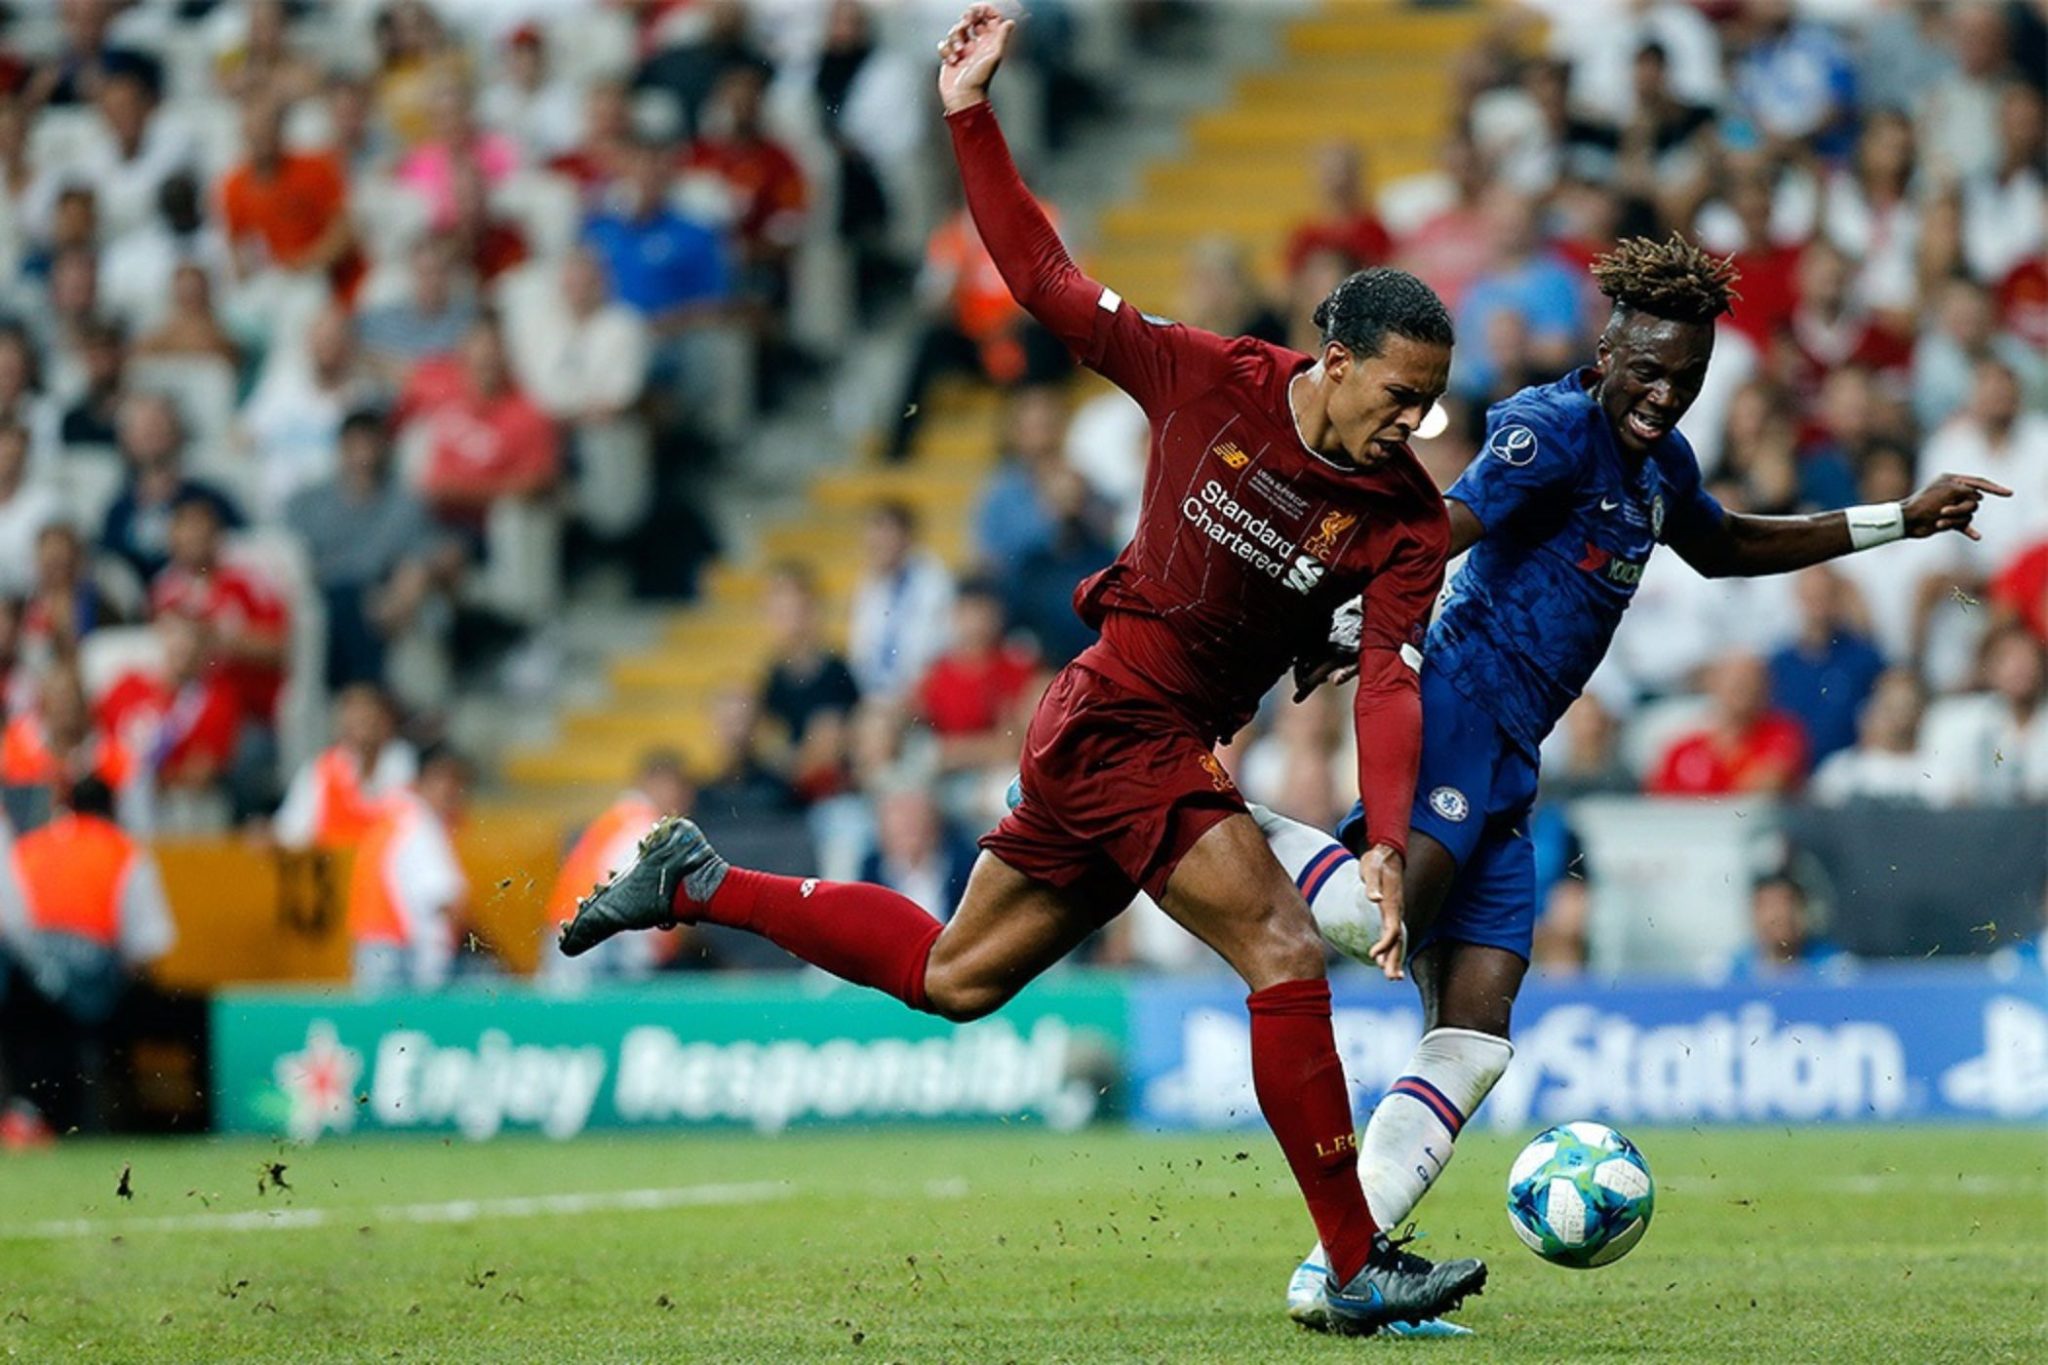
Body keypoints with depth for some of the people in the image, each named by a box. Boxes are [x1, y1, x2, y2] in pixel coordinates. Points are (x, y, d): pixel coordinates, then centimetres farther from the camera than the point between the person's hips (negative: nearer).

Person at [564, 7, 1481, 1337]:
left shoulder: (1406, 520, -6)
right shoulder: (1211, 382, -13)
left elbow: (1393, 687, -16)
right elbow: (1049, 280, -5)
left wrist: (1389, 844, -31)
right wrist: (973, 117, -11)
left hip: (1172, 744, 5)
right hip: (1120, 719, -5)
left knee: (952, 976, 18)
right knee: (1287, 955, -17)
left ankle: (701, 884, 34)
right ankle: (1360, 1268, -15)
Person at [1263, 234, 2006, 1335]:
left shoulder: (1662, 463, 21)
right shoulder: (1555, 429, -8)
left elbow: (1722, 548, 41)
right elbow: (1439, 535, -21)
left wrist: (1897, 522, 39)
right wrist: (1352, 636, -34)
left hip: (1504, 761, 9)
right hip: (1455, 709, -9)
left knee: (1472, 1036, -2)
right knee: (1377, 913, -35)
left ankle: (1337, 1265, -6)